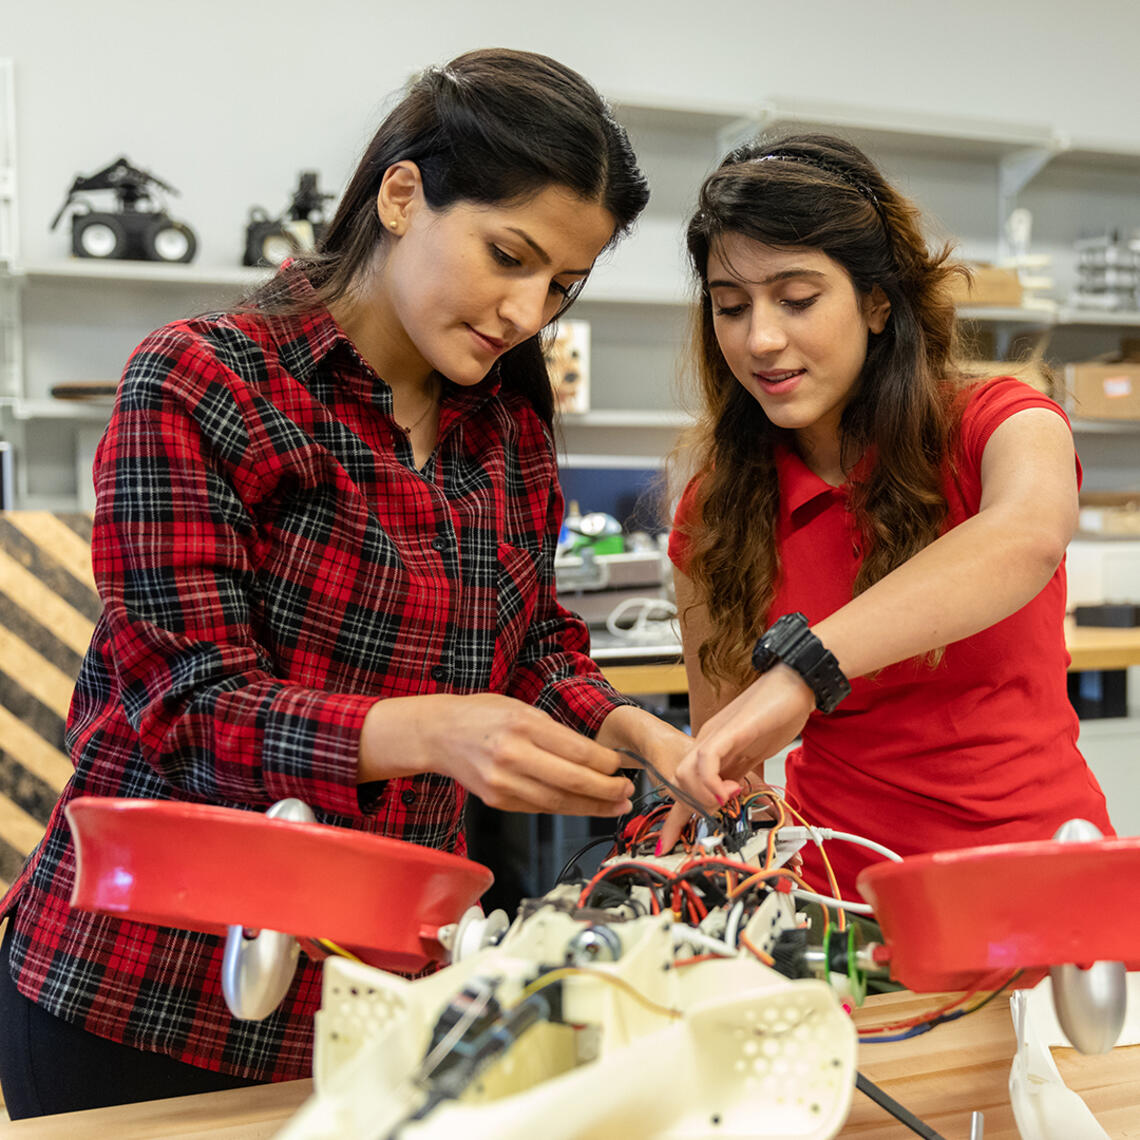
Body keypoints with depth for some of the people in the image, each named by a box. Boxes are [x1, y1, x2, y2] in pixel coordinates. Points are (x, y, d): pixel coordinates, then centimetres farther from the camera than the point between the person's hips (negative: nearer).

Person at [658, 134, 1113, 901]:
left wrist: (802, 668, -37)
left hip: (1035, 848, -2)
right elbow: (719, 742, 8)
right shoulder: (717, 507, 4)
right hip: (840, 884, 3)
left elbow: (1031, 532, -27)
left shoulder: (993, 424, -3)